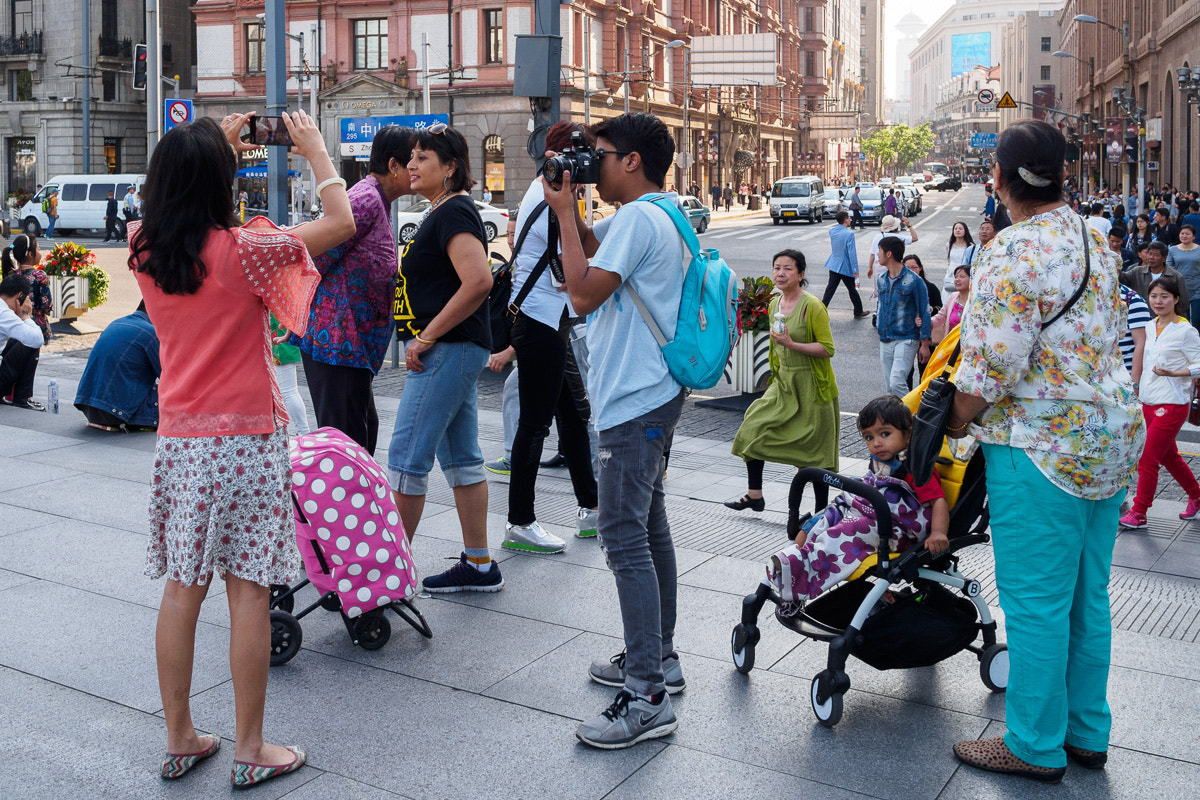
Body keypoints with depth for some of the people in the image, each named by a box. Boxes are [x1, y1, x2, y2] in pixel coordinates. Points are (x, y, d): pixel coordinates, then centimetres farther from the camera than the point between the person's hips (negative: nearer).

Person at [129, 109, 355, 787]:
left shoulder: (145, 251, 1)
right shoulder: (241, 250, -15)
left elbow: (176, 206, 25)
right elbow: (342, 224, -6)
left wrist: (219, 148, 25)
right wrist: (317, 150, 6)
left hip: (178, 441, 6)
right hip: (245, 439, -5)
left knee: (182, 588, 13)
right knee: (249, 591, 3)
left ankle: (180, 739, 24)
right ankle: (250, 750, 13)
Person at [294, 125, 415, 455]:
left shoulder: (378, 202, 17)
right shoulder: (366, 200, -15)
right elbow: (316, 259, -18)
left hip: (355, 342, 10)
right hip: (337, 339, -10)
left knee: (365, 428, 18)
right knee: (347, 438, -7)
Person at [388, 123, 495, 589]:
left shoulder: (454, 212, -13)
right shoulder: (441, 213, 18)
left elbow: (479, 281, -26)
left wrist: (426, 338, -21)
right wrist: (424, 341, 15)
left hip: (447, 351, -11)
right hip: (452, 351, 11)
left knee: (406, 459, -6)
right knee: (461, 459, 12)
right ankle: (479, 566, 19)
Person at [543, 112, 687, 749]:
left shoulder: (637, 218, -16)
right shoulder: (655, 216, 16)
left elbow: (583, 293, -20)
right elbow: (589, 246, 29)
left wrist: (564, 210, -11)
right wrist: (566, 204, 13)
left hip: (635, 403, -11)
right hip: (651, 394, 11)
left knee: (625, 537, -11)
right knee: (647, 527, 17)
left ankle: (647, 697, -8)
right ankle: (658, 659, 29)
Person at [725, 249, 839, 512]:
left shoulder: (812, 307, -16)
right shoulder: (774, 304, 6)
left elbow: (827, 349, -19)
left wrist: (791, 344, -28)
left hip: (811, 386, -7)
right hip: (782, 382, 7)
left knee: (815, 450, 3)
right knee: (754, 428, -1)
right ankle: (754, 495, 11)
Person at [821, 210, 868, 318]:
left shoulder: (832, 231, -1)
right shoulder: (849, 234, -21)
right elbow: (852, 253, -21)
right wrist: (855, 270, -15)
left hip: (834, 265, 6)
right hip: (846, 267, -5)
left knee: (830, 289, 10)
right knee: (852, 290, 10)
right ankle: (858, 312, 23)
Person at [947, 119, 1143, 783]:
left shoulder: (1013, 252, -19)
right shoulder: (1094, 239, 9)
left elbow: (993, 367, -21)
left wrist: (956, 420, -4)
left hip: (1041, 443, -9)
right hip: (1110, 431, 9)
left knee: (1034, 600, 2)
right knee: (1087, 595, 17)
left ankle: (1036, 747, 15)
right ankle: (1086, 733, 30)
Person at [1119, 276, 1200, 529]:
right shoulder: (1150, 328, 9)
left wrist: (1173, 373, -22)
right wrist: (1137, 387, 14)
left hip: (1172, 404, -7)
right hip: (1149, 401, 7)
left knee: (1147, 460, -7)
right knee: (1169, 456, 19)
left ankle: (1139, 513, 2)